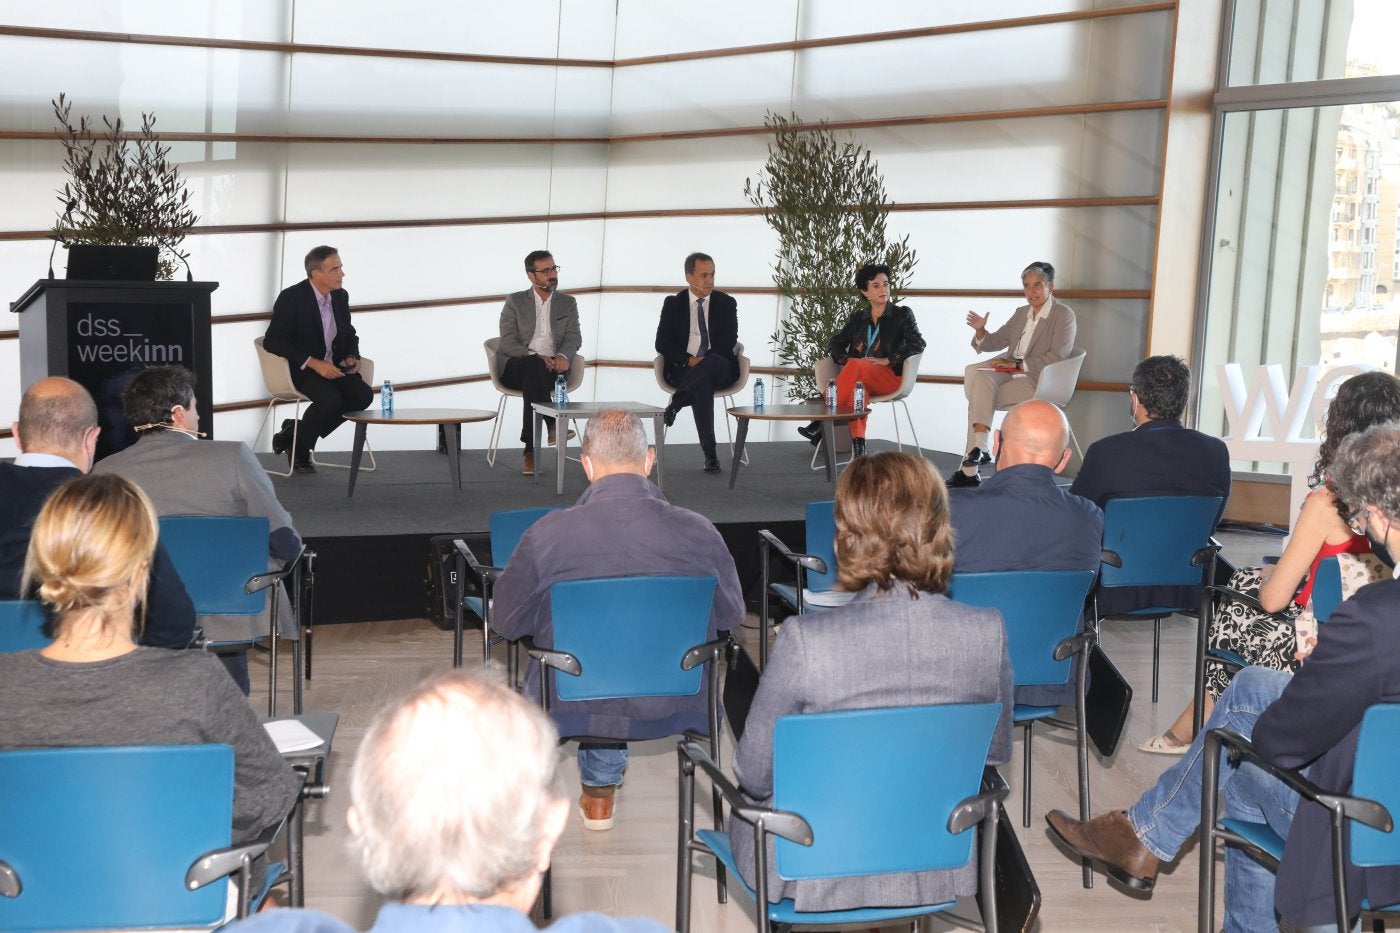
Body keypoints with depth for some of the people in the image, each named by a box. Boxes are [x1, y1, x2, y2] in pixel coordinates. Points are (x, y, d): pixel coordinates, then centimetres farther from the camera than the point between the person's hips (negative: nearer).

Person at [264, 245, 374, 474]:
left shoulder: (340, 296, 7)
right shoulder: (292, 297, -12)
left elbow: (349, 334, 20)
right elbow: (272, 341, -17)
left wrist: (352, 357, -3)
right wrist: (312, 362, -24)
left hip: (333, 367, 7)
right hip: (301, 370, -7)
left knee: (363, 395, -19)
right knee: (330, 399, -33)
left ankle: (295, 431, -5)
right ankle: (299, 450, -6)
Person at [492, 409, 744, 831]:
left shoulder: (548, 534, -19)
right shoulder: (698, 532, -15)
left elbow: (504, 621, -4)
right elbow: (731, 616, 2)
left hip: (575, 709, -1)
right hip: (673, 706, 1)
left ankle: (599, 789, 55)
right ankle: (600, 786, 53)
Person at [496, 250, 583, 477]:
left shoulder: (568, 303, 17)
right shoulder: (515, 301, 11)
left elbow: (574, 337, 4)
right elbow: (507, 342, -1)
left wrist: (563, 356, -20)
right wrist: (536, 357, -18)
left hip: (550, 367, 1)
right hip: (514, 367, -1)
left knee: (533, 379, -36)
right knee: (533, 366, -38)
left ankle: (530, 451, -41)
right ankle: (553, 424, -45)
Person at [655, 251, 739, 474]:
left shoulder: (726, 303, 11)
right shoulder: (673, 304, 11)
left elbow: (729, 342, -1)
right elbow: (662, 342, 2)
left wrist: (705, 361, -18)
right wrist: (689, 359, -14)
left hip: (720, 369, 1)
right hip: (683, 368, -1)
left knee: (713, 363, -39)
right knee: (702, 385, -37)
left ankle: (676, 401, -36)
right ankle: (709, 454, -37)